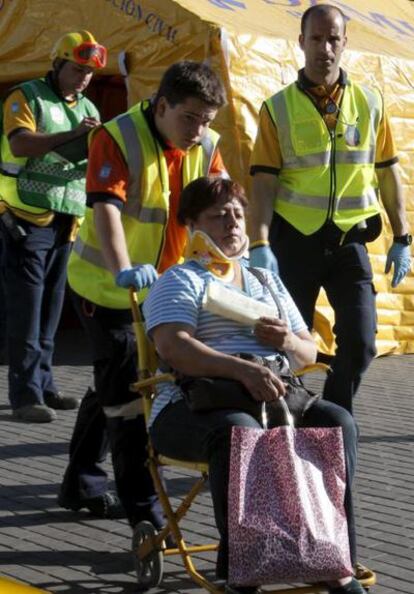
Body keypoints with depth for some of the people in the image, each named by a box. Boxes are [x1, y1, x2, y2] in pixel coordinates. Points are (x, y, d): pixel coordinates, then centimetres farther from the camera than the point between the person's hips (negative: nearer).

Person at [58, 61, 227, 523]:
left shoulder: (206, 146, -3)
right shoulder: (118, 139, -21)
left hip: (161, 285, 6)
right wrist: (123, 270, -47)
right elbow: (105, 208, -32)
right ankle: (140, 502, -2)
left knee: (111, 385, 17)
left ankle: (81, 483, 32)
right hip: (105, 284, -6)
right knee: (124, 387, -8)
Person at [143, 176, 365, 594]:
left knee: (336, 421, -24)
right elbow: (172, 348, -12)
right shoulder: (180, 281, 9)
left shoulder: (267, 281, 29)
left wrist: (286, 342, -1)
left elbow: (309, 353, 26)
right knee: (241, 433, -39)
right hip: (195, 406, -5)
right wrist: (242, 369, -26)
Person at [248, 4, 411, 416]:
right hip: (294, 240, -2)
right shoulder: (278, 108, -3)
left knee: (360, 341, -3)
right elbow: (264, 182, -7)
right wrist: (259, 245, -18)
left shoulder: (369, 103, 4)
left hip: (349, 239, 2)